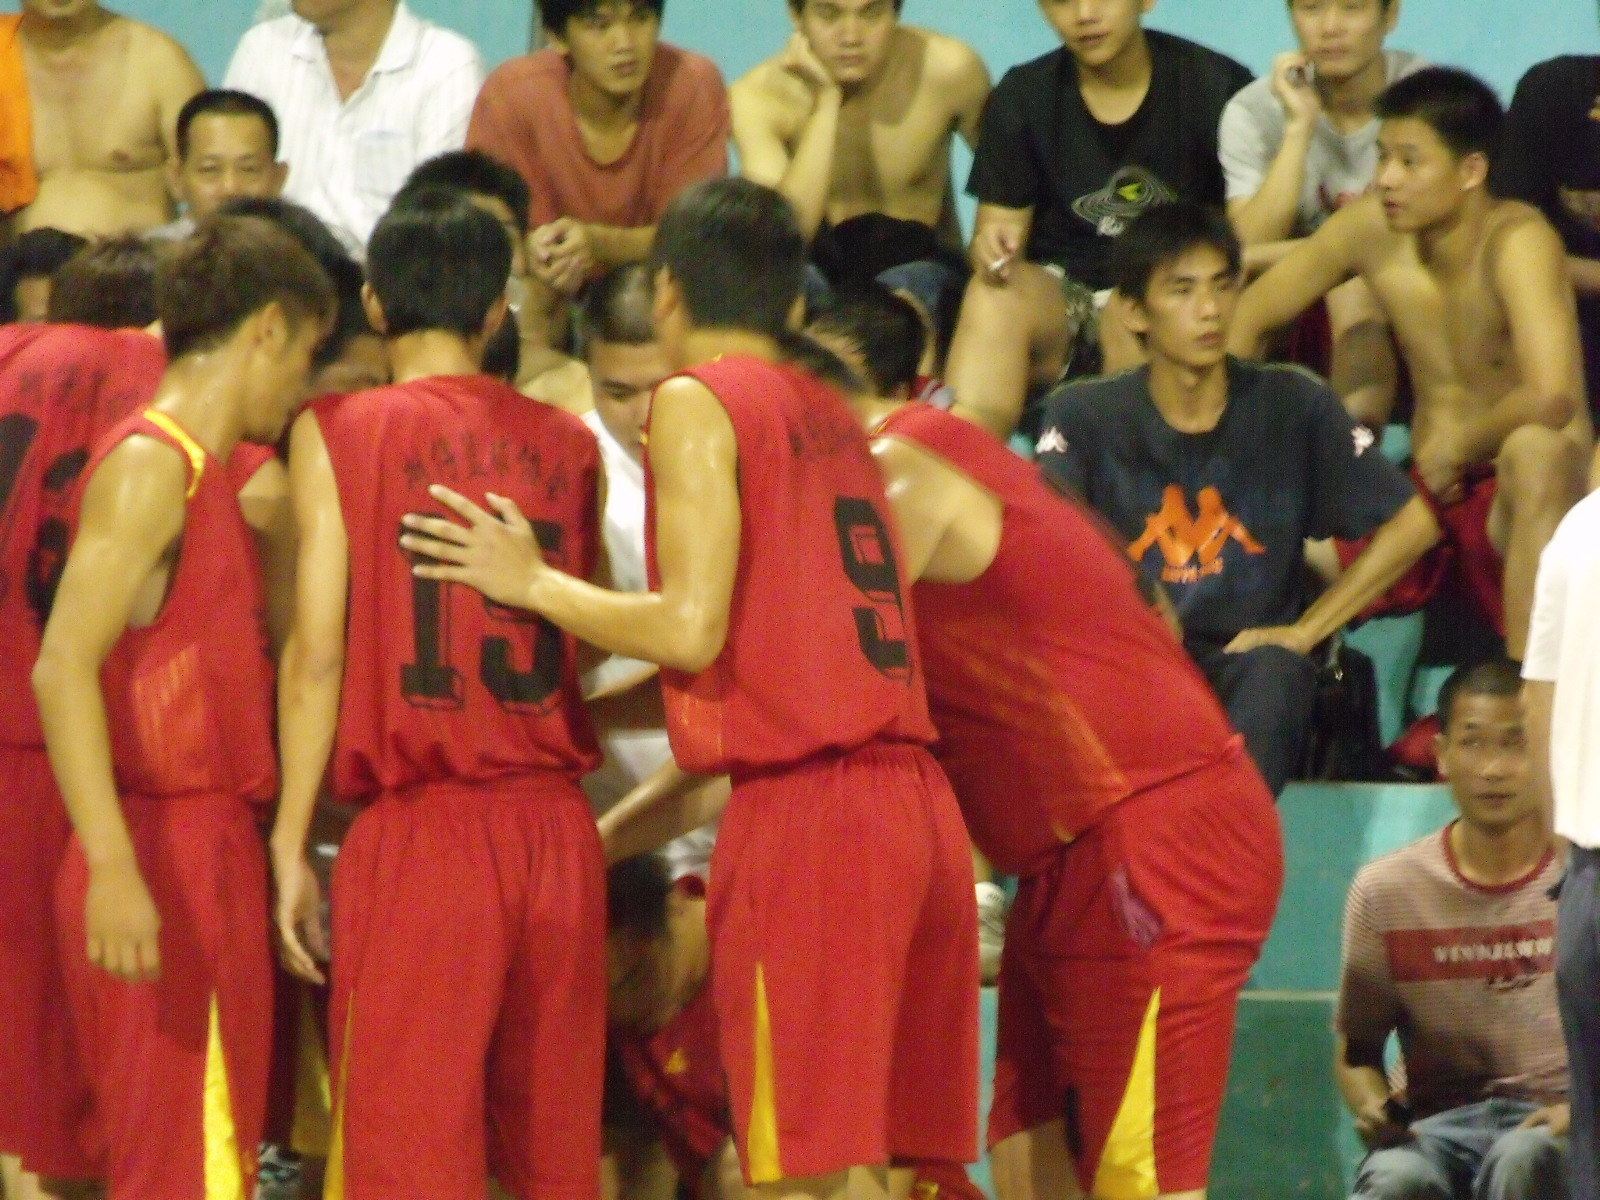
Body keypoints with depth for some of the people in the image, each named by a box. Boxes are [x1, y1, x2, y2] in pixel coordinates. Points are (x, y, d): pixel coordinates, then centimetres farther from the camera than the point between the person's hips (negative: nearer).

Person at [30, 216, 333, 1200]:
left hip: (213, 852, 10)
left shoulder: (209, 475, 19)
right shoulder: (151, 464, -11)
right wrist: (113, 867, -30)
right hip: (167, 854, -10)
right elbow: (64, 666, -21)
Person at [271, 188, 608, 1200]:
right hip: (557, 826, 4)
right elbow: (591, 646, 13)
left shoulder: (339, 434, -1)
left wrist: (291, 849, -1)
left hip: (418, 827, -4)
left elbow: (319, 653, -4)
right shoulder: (566, 444, 9)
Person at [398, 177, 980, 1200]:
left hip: (805, 804, -8)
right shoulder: (830, 417, 21)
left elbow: (690, 629, -11)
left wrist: (530, 582, 3)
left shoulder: (698, 400, -2)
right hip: (917, 798, 8)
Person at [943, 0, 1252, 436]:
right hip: (1056, 300, 2)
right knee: (993, 295, -32)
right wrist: (990, 247, -22)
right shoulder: (1022, 95, 6)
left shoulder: (1217, 86, -1)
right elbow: (995, 228, 3)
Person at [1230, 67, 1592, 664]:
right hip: (1429, 501, 5)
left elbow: (1551, 399, -33)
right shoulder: (1370, 230, -3)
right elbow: (1246, 318, 10)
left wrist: (1453, 447, -16)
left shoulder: (1515, 242, -20)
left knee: (1533, 450, -39)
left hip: (1524, 504, -5)